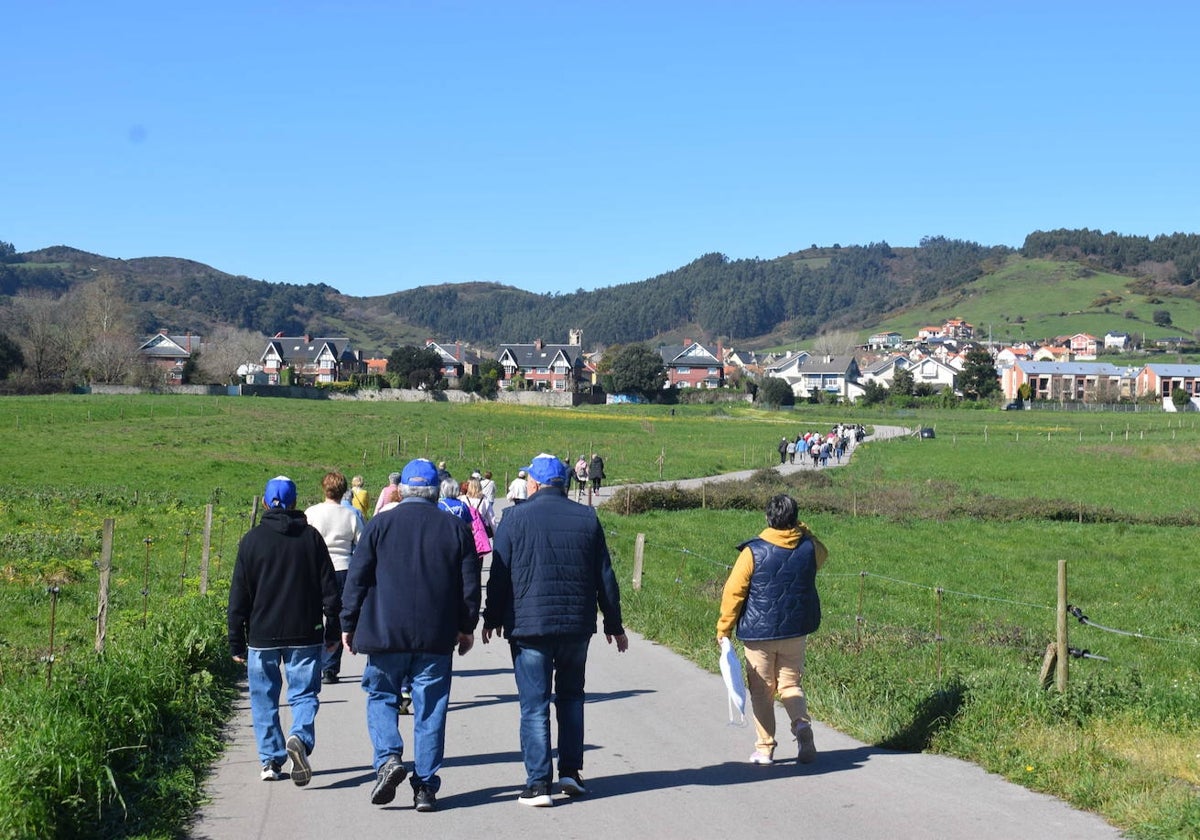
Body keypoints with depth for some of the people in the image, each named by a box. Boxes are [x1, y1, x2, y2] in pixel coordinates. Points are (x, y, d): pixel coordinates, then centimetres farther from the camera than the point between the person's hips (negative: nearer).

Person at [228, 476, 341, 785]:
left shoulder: (252, 539, 0)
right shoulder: (311, 536, 1)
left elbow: (238, 596, 1)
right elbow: (329, 589, 2)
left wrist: (236, 643, 6)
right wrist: (332, 631, 10)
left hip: (262, 636, 0)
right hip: (304, 635, 0)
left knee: (264, 698, 11)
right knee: (304, 693, 5)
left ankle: (271, 760, 11)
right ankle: (300, 738, -22)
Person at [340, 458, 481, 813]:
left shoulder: (380, 524, -1)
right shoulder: (456, 528, 4)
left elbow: (357, 579, 0)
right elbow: (470, 583, 7)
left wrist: (349, 624, 9)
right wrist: (467, 627, 18)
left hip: (385, 634, -1)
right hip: (437, 638, 1)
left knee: (381, 697, 14)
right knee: (430, 710, 6)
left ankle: (388, 757, -7)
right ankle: (425, 787, 6)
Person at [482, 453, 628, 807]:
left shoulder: (515, 519, -5)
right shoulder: (587, 519, 4)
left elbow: (499, 576, -2)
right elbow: (605, 577, 7)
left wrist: (492, 619, 12)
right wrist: (613, 624, 16)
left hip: (528, 626, -3)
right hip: (577, 625, 3)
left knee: (534, 705, 1)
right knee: (571, 696, 19)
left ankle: (538, 783, -2)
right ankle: (571, 771, 17)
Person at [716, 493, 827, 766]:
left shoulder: (753, 552, -12)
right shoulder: (809, 548, -2)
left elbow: (733, 592, -10)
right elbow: (822, 554, 25)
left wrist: (723, 629, -2)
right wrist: (803, 531, 19)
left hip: (758, 633, -3)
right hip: (795, 631, 3)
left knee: (761, 691, 8)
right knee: (791, 684, 16)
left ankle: (765, 748, 9)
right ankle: (802, 725, -10)